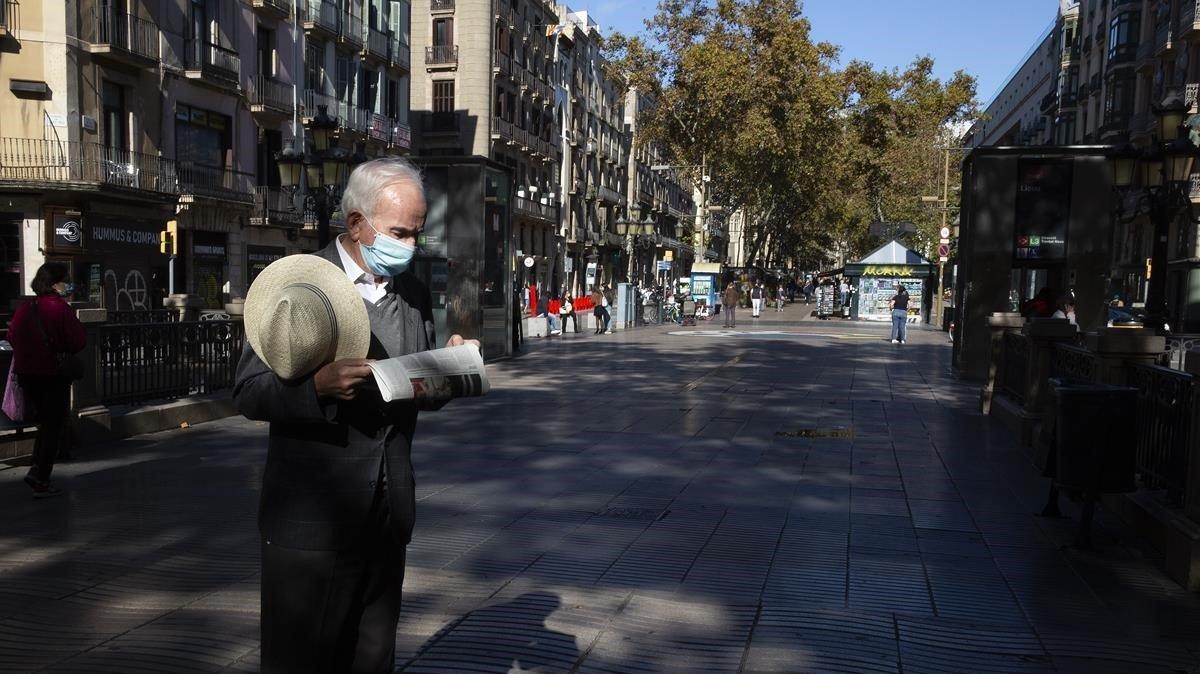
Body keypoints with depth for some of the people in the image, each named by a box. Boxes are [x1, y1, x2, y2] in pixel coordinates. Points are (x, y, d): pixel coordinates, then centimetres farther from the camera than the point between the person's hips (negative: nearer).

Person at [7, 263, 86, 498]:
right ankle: (41, 481, 4)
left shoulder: (24, 308, 1)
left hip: (26, 372, 6)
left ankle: (36, 469, 17)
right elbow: (79, 342, -16)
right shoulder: (61, 308, -15)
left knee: (45, 422, 23)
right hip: (53, 373, -6)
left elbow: (12, 336, 9)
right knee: (54, 426, 4)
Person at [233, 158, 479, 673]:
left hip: (388, 517, 5)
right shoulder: (297, 282, -7)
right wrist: (316, 386, -29)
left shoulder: (416, 296, 9)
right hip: (312, 518, -5)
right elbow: (248, 393, -10)